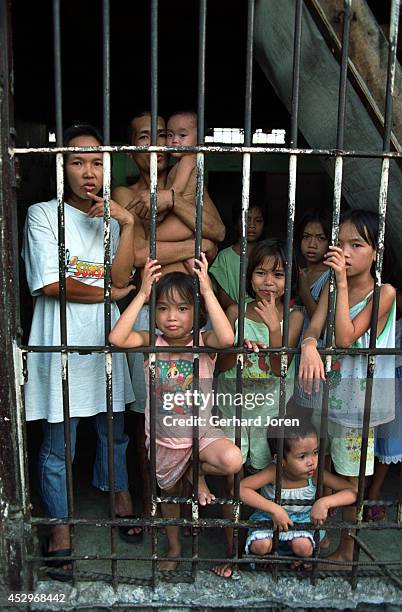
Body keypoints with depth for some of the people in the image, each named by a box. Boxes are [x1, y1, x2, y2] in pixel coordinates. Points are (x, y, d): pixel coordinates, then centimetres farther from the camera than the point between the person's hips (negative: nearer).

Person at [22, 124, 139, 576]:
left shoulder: (110, 219, 10)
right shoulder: (43, 214, -3)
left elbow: (119, 278, -5)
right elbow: (50, 285, -13)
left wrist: (126, 224, -14)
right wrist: (109, 292, -3)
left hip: (105, 339, 4)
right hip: (61, 343, -4)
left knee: (114, 430, 17)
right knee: (59, 445, 7)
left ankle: (120, 497, 42)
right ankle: (60, 528, 28)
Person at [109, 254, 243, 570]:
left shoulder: (204, 342, -16)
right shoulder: (151, 341, -12)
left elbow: (227, 338, -40)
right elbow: (117, 338, -32)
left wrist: (207, 290, -38)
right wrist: (142, 294, -32)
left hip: (202, 432, -2)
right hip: (163, 439, 2)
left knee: (233, 460, -31)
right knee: (169, 493, 22)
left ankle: (198, 473, 5)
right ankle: (174, 546, 52)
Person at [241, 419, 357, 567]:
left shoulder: (315, 474, -23)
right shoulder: (274, 473, -30)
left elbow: (352, 491, -22)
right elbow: (240, 488, -37)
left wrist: (324, 502, -38)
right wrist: (274, 509, -41)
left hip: (302, 520, 2)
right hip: (270, 519, -1)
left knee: (304, 547, -26)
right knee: (260, 546, -26)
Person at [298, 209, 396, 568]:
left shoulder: (384, 292, -14)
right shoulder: (332, 286, 2)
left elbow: (345, 338, -23)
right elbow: (314, 327, -10)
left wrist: (343, 283, -25)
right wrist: (309, 345, -33)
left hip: (356, 397, -4)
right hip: (326, 390, 5)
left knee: (351, 475, 11)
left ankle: (346, 550, 31)